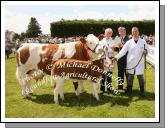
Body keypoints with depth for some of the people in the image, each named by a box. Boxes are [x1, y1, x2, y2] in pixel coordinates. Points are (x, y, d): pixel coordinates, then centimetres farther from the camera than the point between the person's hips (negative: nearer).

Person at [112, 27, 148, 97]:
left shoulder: (143, 41, 2)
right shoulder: (129, 42, 1)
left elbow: (147, 49, 8)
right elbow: (123, 51, -5)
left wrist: (145, 51, -16)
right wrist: (116, 57, -18)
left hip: (140, 63, -1)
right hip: (130, 63, 1)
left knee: (140, 77, 4)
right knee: (130, 77, 9)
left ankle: (142, 91, 23)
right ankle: (129, 90, 24)